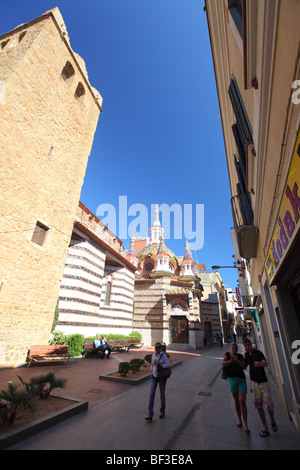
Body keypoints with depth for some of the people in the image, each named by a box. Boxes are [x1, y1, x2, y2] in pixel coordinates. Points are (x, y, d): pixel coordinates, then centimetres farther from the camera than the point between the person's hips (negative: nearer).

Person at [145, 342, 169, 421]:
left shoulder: (164, 355, -15)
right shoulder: (153, 355, -1)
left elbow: (167, 364, -14)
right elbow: (152, 364, 12)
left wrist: (161, 365, -31)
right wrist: (151, 371, -3)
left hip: (162, 377, -3)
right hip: (154, 377, 4)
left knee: (162, 394, 11)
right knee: (152, 394, -4)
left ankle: (162, 412, 34)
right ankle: (150, 415, 3)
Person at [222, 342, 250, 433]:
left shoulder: (240, 356, 2)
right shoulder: (227, 354, -1)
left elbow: (244, 366, -10)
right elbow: (223, 363, -17)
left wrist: (237, 360, -28)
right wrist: (230, 361, -37)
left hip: (241, 380, 0)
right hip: (231, 379, 0)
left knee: (242, 402, -5)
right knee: (236, 401, 15)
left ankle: (245, 425, 9)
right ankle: (239, 419, 36)